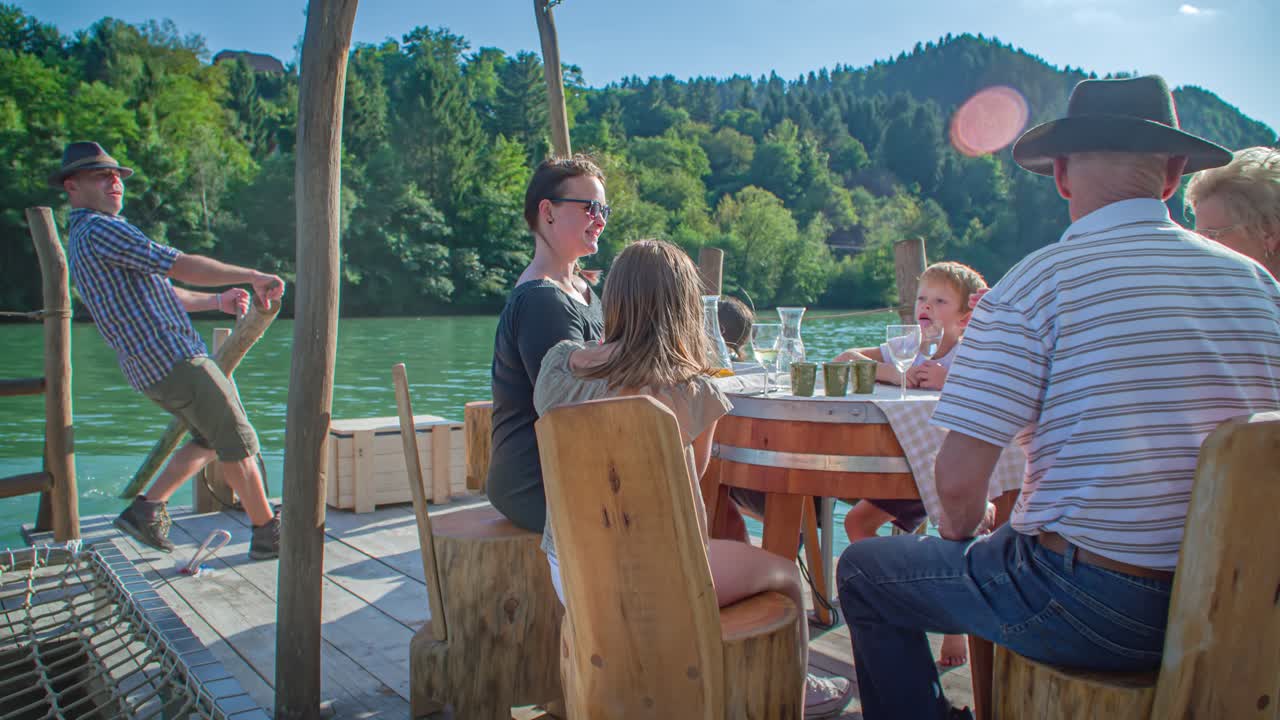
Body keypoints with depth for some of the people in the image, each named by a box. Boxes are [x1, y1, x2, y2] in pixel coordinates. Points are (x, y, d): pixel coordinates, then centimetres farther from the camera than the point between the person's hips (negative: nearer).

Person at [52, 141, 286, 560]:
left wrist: (216, 301, 23)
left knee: (212, 440, 20)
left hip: (150, 367, 10)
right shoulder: (100, 230, -12)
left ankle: (147, 509, 15)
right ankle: (268, 533, 6)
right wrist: (253, 277, -15)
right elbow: (182, 267, -20)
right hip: (174, 361, -10)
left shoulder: (81, 241, 22)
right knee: (238, 442, -2)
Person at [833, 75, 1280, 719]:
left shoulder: (1037, 284, -15)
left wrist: (961, 530, 6)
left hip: (1091, 613, -7)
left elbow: (958, 479, -17)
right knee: (1004, 551, 34)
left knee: (865, 572, 13)